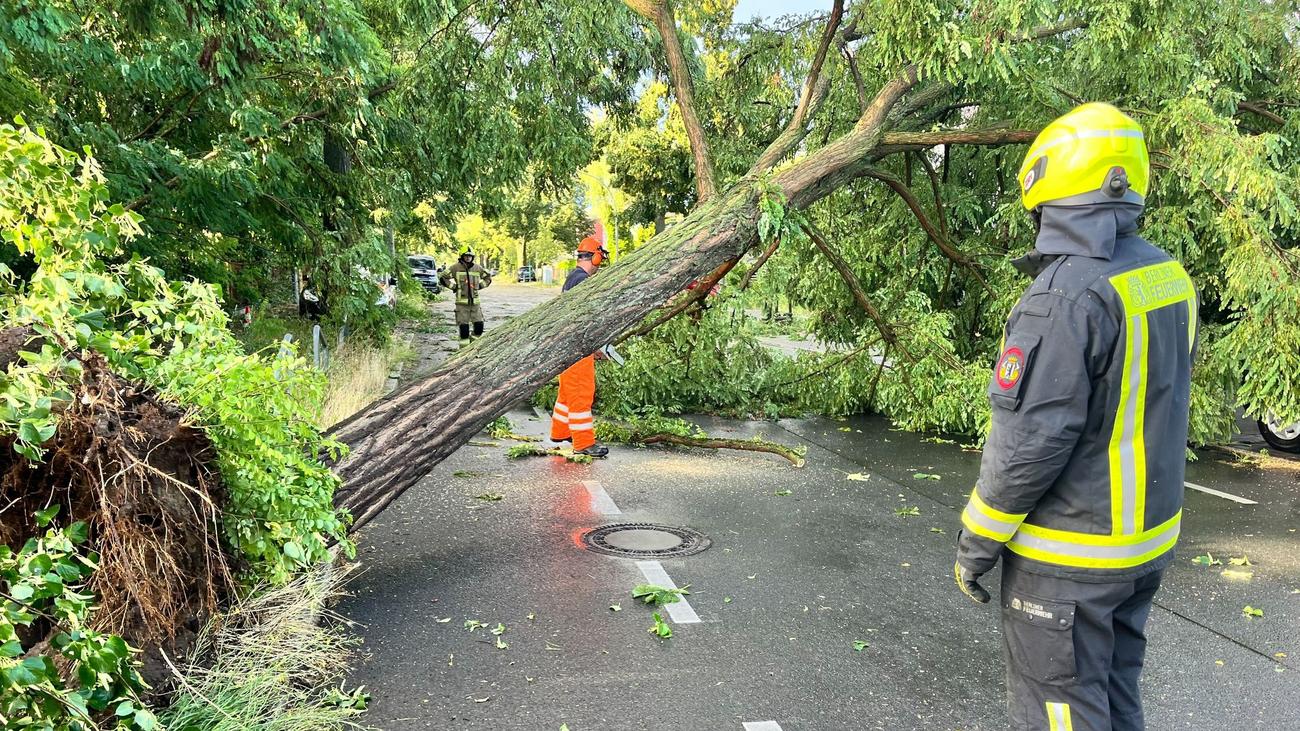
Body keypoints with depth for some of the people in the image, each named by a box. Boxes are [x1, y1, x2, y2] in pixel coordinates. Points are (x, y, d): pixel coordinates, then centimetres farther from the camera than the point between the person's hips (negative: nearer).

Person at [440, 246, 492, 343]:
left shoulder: (477, 268, 10)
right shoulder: (456, 267, -1)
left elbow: (488, 277, 25)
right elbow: (443, 278, 1)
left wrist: (480, 286, 11)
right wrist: (453, 286, -2)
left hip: (475, 301, 3)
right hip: (462, 301, -3)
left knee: (479, 324, 1)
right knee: (463, 324, -3)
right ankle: (464, 343, 6)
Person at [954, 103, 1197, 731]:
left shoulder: (1066, 295, -25)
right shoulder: (1168, 274, 2)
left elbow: (1030, 439, -24)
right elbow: (1159, 402, 11)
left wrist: (977, 543, -13)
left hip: (1069, 554, -8)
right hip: (1147, 539, 8)